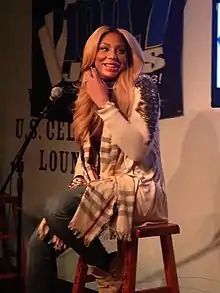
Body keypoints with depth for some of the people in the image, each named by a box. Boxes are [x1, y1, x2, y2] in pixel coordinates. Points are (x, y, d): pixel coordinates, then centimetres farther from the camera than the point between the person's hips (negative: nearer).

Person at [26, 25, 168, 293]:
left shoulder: (141, 87, -8)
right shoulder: (89, 92, 13)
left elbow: (138, 150, -21)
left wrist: (105, 103, -18)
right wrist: (76, 187, 3)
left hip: (137, 189, -7)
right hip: (100, 190, 7)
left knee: (56, 208, -28)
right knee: (40, 240, -9)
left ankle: (109, 265, -5)